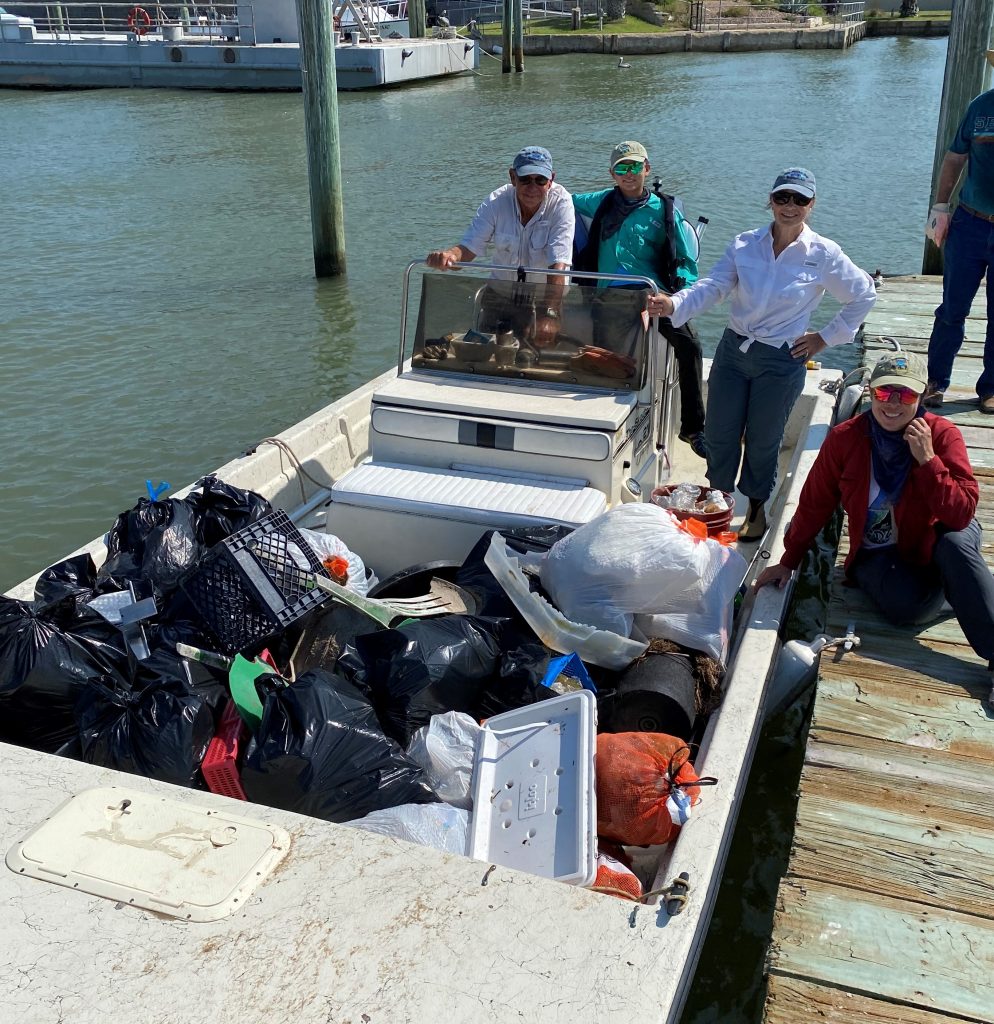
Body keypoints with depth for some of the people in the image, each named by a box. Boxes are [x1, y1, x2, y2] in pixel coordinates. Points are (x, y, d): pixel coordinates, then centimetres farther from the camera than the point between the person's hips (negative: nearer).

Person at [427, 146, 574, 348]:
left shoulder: (560, 203, -21)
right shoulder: (496, 202, -13)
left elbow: (558, 265, -31)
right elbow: (468, 248, -18)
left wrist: (549, 315, -43)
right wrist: (449, 255, -43)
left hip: (547, 296, -2)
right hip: (501, 294, 2)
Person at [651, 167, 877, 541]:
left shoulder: (824, 255, -7)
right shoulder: (744, 245, -2)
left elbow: (864, 296, 5)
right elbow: (712, 287, -12)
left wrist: (825, 337, 2)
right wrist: (673, 304, -30)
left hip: (781, 362, -2)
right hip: (733, 351, 3)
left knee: (762, 441, 9)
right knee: (719, 434, 8)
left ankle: (756, 507, 34)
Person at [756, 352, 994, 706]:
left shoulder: (943, 435, -14)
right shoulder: (845, 438, -11)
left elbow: (962, 515, -22)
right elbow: (814, 505, -2)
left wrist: (928, 460, -30)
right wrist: (788, 562, 2)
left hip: (933, 541, 0)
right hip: (877, 554, 0)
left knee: (956, 543, -35)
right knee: (908, 604, -30)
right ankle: (944, 584, 6)